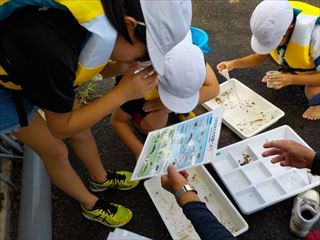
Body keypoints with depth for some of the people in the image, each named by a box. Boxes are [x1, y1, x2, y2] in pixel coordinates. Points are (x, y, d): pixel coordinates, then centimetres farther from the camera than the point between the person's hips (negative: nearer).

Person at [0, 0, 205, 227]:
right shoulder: (50, 50, -44)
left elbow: (102, 67, -1)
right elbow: (61, 127, -25)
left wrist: (123, 65, -22)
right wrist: (123, 93, -29)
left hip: (31, 64, 7)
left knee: (82, 129, 15)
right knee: (55, 151, 5)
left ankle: (100, 178, 43)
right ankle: (91, 205, 31)